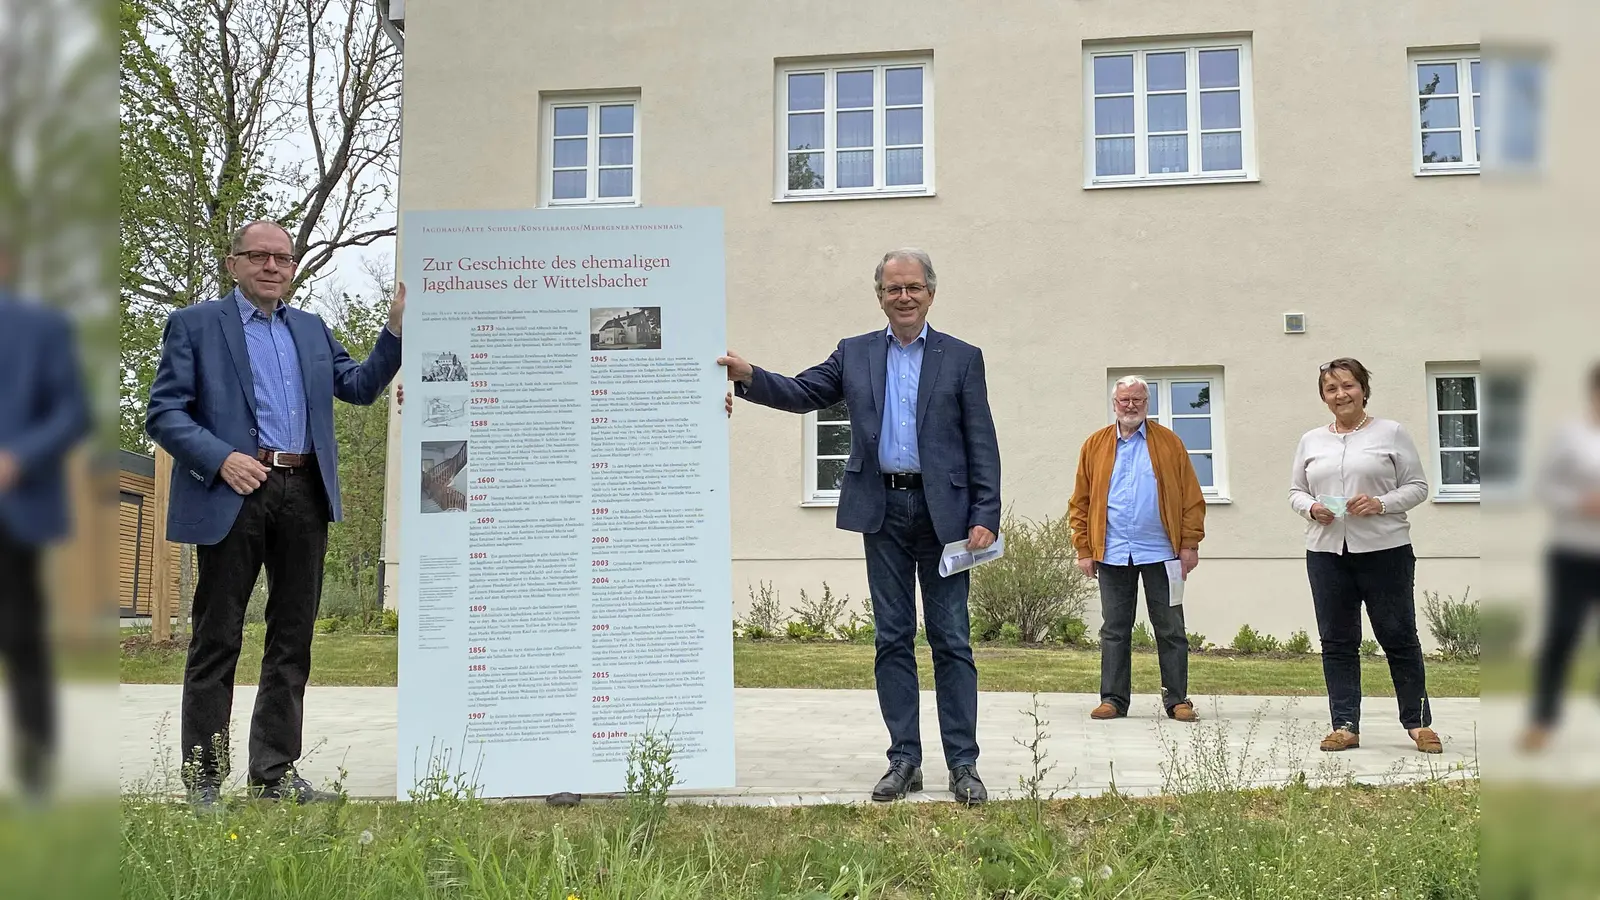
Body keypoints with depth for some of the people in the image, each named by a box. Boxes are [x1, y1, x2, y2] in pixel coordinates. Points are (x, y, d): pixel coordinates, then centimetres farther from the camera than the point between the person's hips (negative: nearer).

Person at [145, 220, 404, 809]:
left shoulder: (312, 329, 19)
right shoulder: (194, 324, 5)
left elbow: (359, 387, 13)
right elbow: (164, 413, -2)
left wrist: (395, 328, 2)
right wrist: (221, 460, -16)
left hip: (305, 495, 5)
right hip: (233, 495, -5)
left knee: (292, 640, 9)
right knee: (217, 640, 2)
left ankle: (275, 771, 18)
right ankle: (202, 777, 11)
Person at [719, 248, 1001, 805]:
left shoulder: (962, 358, 5)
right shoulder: (854, 354, 12)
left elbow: (982, 445, 1)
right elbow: (801, 393, 6)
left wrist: (985, 518, -8)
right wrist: (747, 377, -12)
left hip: (943, 510, -2)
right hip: (883, 513, 2)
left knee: (951, 639, 1)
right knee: (893, 639, 6)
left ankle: (963, 764, 7)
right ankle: (904, 761, 14)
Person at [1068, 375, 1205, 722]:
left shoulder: (1170, 443, 4)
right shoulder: (1095, 445, 7)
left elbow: (1192, 498, 2)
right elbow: (1080, 502, 6)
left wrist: (1190, 545, -5)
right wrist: (1084, 550, 0)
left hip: (1160, 552, -1)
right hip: (1112, 554, 1)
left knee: (1171, 629, 5)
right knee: (1114, 630, 6)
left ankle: (1177, 700, 13)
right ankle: (1113, 699, 13)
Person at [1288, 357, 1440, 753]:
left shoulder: (1391, 432, 2)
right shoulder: (1311, 440, 12)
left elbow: (1417, 486, 1)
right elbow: (1295, 491, 16)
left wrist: (1381, 504, -16)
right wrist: (1310, 508, -6)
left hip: (1384, 550, -3)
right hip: (1326, 552, 4)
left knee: (1398, 636, 3)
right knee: (1337, 642, 6)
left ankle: (1418, 723, 15)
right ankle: (1345, 725, 12)